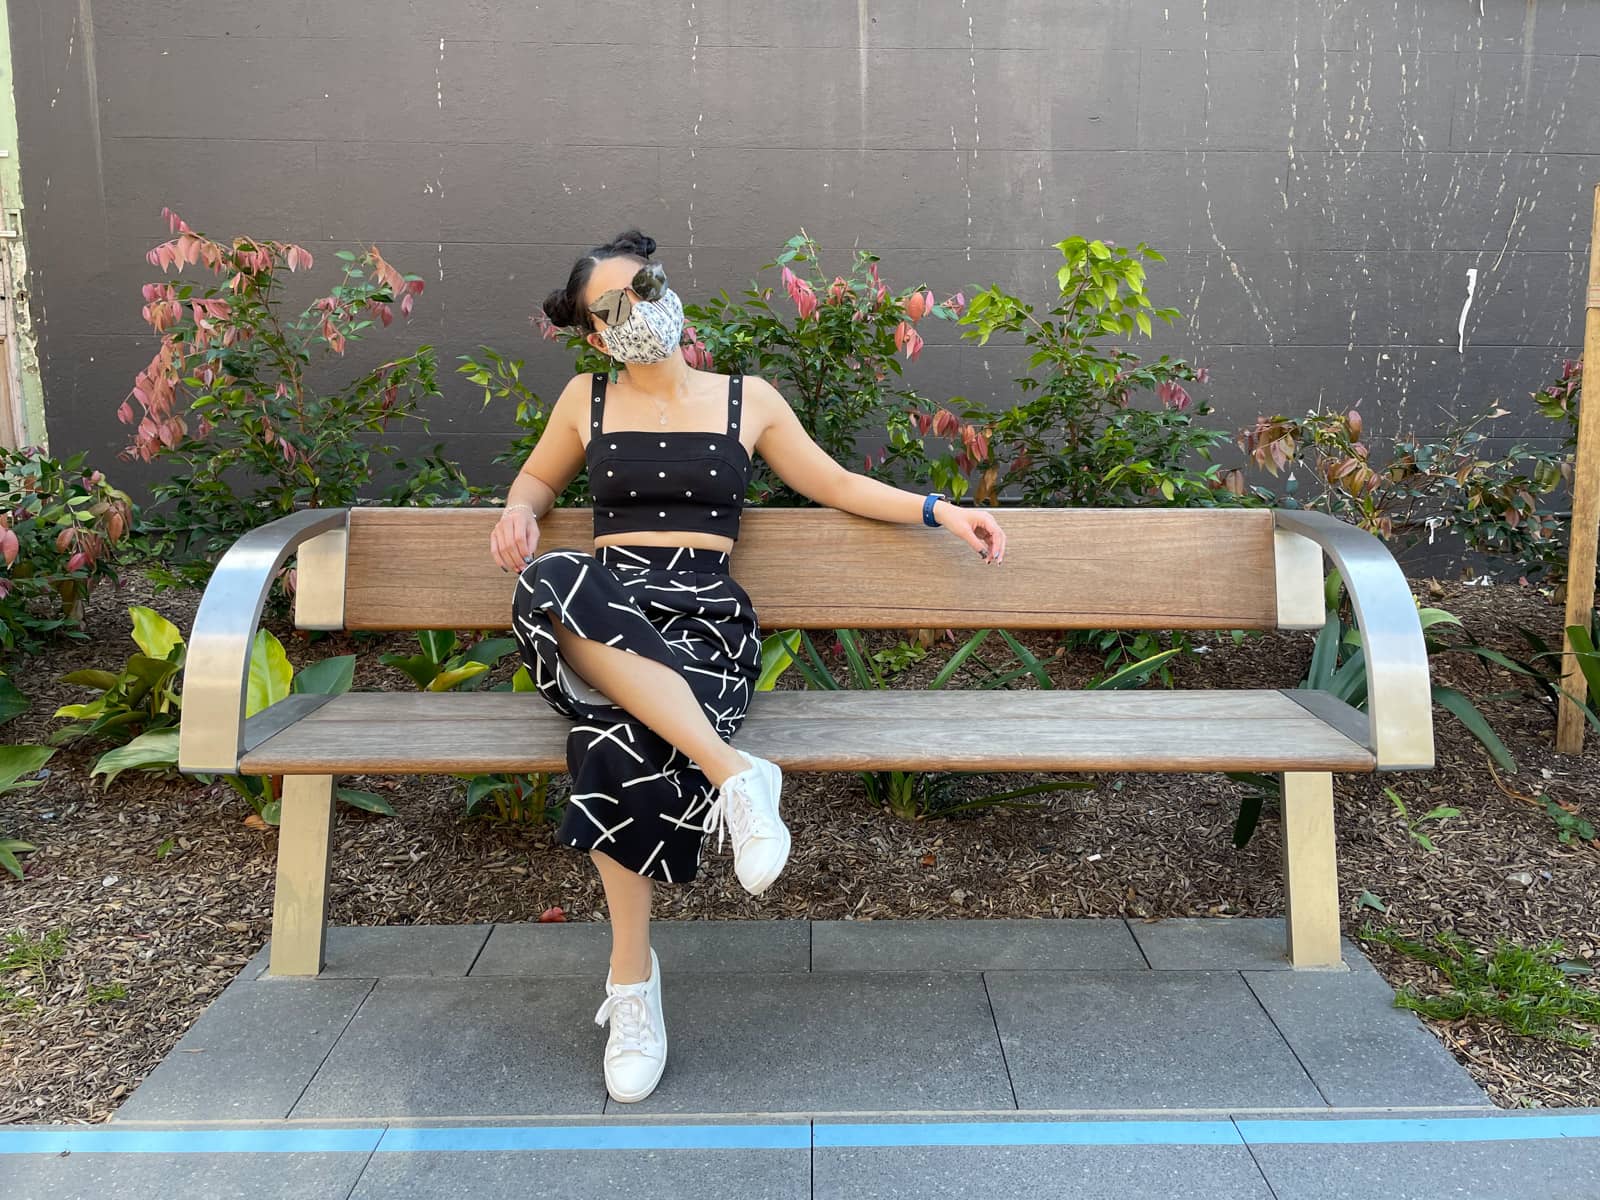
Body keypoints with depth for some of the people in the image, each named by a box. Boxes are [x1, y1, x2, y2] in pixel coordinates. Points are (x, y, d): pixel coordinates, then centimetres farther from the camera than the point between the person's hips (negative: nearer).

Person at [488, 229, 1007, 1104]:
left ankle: (632, 978, -22)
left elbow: (835, 485, 22)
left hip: (705, 615, -1)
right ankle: (733, 773, -37)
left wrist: (940, 511, 13)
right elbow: (538, 476, 33)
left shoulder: (748, 400, 15)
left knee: (624, 735, -38)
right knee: (552, 583, -40)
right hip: (600, 611, 1)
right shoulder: (587, 400, 18)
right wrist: (519, 510, 8)